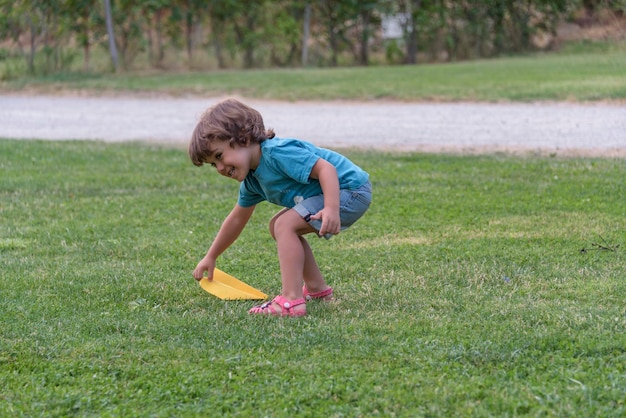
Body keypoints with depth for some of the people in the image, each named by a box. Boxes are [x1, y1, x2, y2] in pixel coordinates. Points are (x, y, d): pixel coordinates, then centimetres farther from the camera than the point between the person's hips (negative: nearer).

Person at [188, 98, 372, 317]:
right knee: (277, 226, 19)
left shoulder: (277, 153, -22)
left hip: (350, 189, -11)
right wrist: (210, 257, 30)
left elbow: (326, 168, -29)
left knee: (285, 225, -20)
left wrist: (331, 209, -42)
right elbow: (236, 220, 24)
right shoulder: (252, 180, 9)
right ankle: (317, 288, 23)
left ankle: (291, 301, -26)